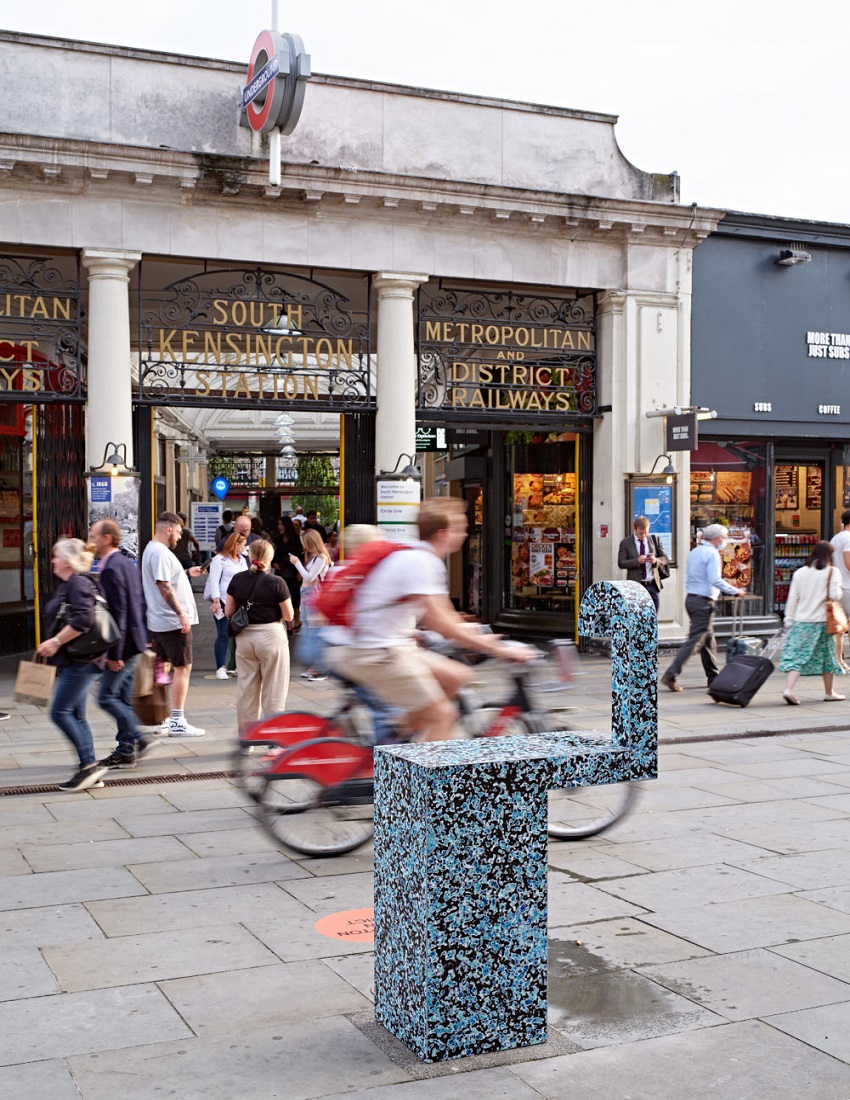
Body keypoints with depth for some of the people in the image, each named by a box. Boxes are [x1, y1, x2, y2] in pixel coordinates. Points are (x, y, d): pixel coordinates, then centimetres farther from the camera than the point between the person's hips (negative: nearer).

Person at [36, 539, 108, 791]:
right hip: (72, 662, 11)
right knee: (76, 714, 10)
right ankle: (90, 769, 12)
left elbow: (84, 619, -26)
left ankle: (89, 764, -6)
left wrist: (55, 642, -22)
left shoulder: (78, 583, -14)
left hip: (79, 662, -11)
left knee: (60, 712, -10)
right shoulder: (68, 585, 18)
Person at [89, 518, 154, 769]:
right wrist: (142, 637, 21)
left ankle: (137, 740, 0)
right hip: (134, 640, 10)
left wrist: (115, 653, -20)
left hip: (123, 644, -10)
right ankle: (126, 749, 18)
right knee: (121, 697, 14)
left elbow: (118, 613, -22)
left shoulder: (111, 570, -18)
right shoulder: (128, 563, 12)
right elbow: (139, 604, 17)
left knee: (107, 697, -3)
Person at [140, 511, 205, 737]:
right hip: (172, 621, -10)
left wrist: (186, 572, 22)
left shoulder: (151, 549, 15)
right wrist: (181, 614, -25)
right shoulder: (160, 552, -17)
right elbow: (164, 587, -24)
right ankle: (177, 722, -4)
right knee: (182, 667, -5)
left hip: (158, 620, 10)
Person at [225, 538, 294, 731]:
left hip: (244, 637, 4)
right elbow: (288, 616, -8)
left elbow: (228, 612, 4)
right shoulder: (276, 583, -13)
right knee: (273, 690, 5)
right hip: (270, 636, -4)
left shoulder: (237, 580, -1)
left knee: (246, 688, 14)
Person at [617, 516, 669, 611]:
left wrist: (656, 560, -13)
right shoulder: (626, 543, 0)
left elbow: (665, 559, 11)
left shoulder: (655, 540, 9)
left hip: (652, 585, 3)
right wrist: (637, 561, -20)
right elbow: (621, 563, -5)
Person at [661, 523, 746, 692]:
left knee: (708, 639, 16)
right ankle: (671, 675, -15)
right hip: (704, 602, -9)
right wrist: (735, 591, -11)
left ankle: (713, 678, 22)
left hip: (691, 599, 9)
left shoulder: (694, 552, 15)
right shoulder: (711, 553, -12)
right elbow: (715, 580, -20)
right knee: (695, 639, -9)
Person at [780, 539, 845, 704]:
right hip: (822, 621, -2)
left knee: (797, 656, -2)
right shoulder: (832, 572, -5)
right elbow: (835, 595, -14)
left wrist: (789, 620, 10)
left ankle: (788, 689, -19)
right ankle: (829, 693, 24)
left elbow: (792, 598, 5)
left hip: (801, 622, 2)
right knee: (827, 656, 13)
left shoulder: (800, 573, 5)